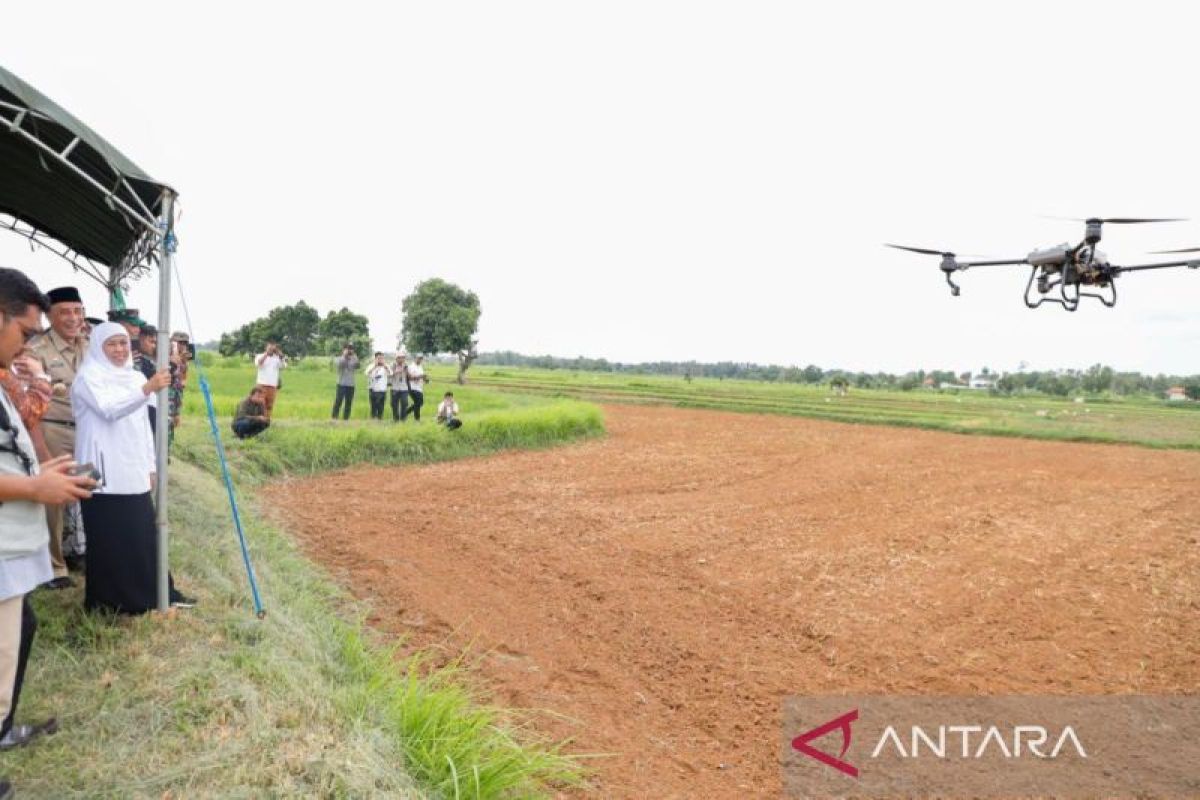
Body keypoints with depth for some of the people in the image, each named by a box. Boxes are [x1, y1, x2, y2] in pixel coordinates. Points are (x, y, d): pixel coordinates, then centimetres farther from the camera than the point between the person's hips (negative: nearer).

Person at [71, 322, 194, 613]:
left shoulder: (136, 377, 14)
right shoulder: (89, 377, -7)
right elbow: (110, 409, -26)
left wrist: (151, 466, 15)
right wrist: (147, 389, -41)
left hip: (134, 472, 6)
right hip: (104, 474, -6)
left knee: (144, 534, 11)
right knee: (109, 538, 0)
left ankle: (155, 593, 20)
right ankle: (107, 599, 13)